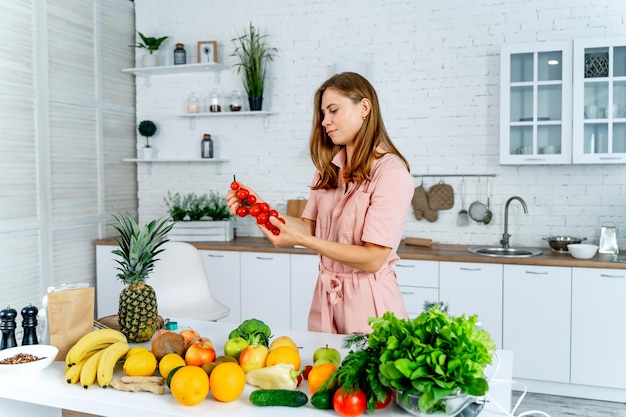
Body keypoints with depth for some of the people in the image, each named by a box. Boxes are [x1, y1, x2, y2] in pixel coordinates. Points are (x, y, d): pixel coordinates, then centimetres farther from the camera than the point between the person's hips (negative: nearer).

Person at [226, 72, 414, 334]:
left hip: (368, 301, -6)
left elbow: (373, 258, -20)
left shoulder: (391, 174, -16)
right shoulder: (329, 169, 8)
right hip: (325, 298, 6)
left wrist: (301, 240, -24)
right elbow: (310, 227, 4)